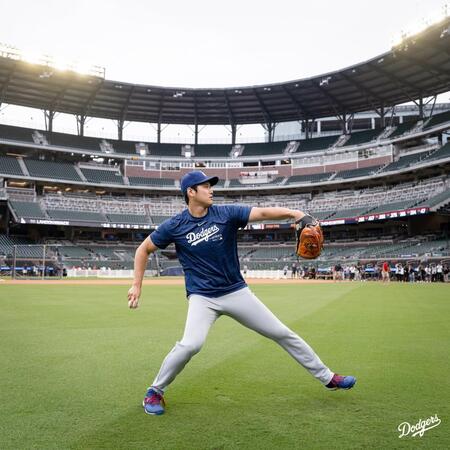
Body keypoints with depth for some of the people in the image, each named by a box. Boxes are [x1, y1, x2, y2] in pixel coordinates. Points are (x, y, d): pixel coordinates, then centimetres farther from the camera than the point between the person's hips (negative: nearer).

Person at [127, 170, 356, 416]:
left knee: (283, 334, 5)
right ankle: (155, 391, -1)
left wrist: (295, 213, -36)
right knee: (191, 344, -27)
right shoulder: (175, 226, -6)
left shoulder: (226, 213, -6)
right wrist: (137, 285, 0)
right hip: (202, 297, -2)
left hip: (237, 292, 3)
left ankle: (327, 377, 22)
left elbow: (263, 213, -18)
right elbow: (144, 249, 6)